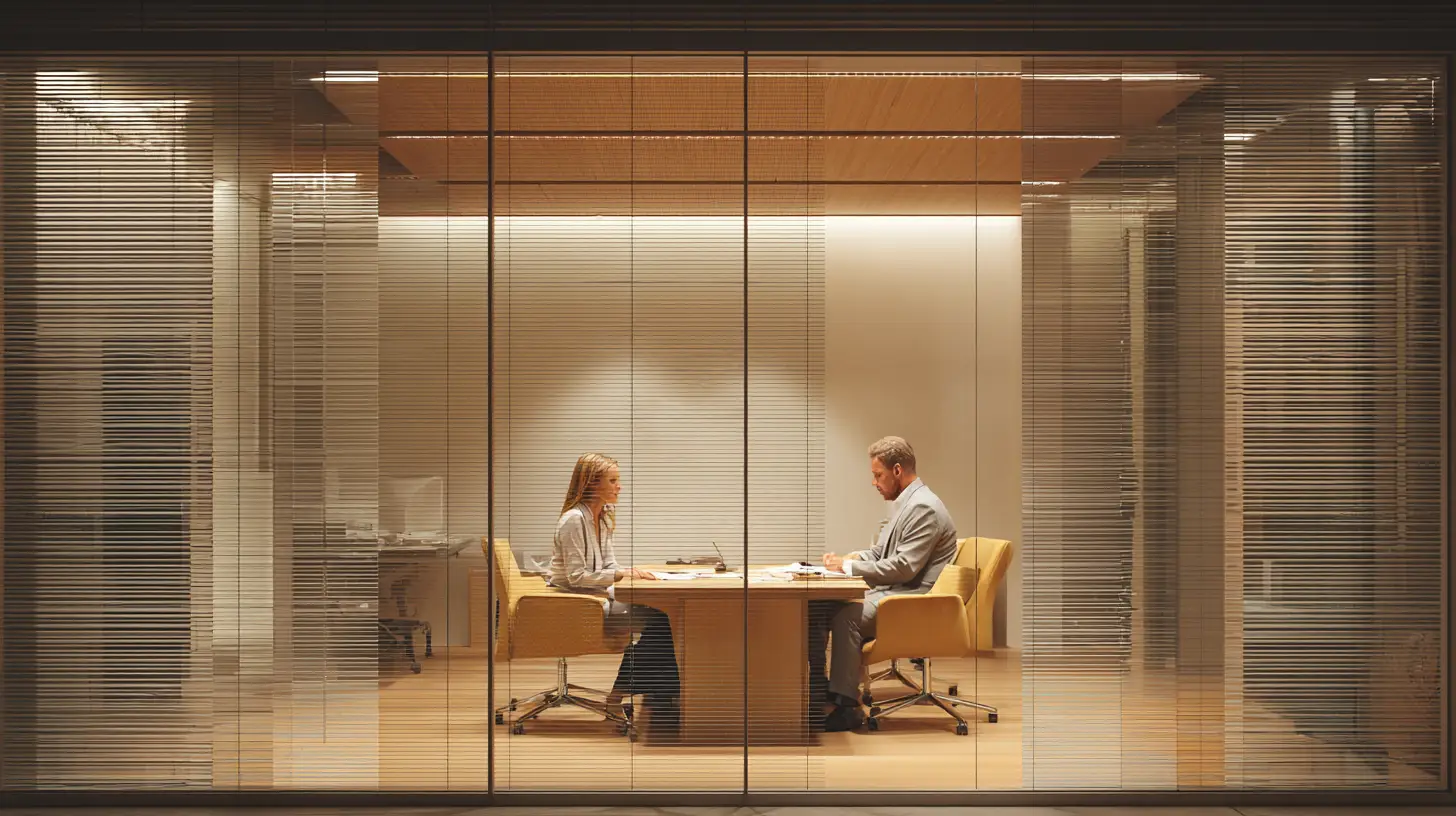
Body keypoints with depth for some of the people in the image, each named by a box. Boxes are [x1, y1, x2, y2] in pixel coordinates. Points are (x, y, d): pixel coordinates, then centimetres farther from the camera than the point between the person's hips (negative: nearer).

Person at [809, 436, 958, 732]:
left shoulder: (923, 507, -16)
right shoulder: (904, 504, 17)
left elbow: (904, 567, -23)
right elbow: (880, 552, 25)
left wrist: (850, 567, -17)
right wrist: (850, 558, 4)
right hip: (891, 592, 10)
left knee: (846, 617, -31)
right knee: (817, 605, -3)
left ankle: (847, 706, -23)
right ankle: (818, 685, 2)